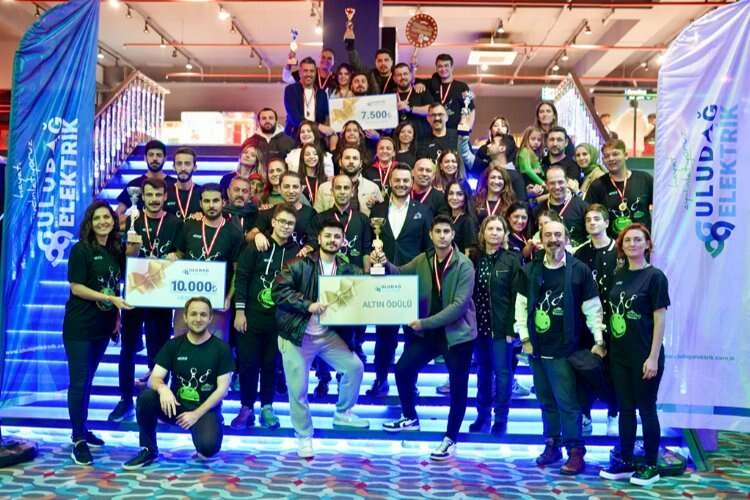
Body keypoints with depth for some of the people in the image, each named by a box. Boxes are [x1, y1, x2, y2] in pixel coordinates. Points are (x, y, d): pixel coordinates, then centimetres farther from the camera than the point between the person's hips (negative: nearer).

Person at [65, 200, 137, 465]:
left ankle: (82, 430, 27)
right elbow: (76, 287, -15)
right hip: (80, 326, -6)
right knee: (79, 381, -2)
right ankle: (78, 440, 6)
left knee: (88, 380, 16)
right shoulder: (81, 249, -11)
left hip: (103, 325, 6)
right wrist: (111, 299, -19)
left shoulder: (115, 250, 7)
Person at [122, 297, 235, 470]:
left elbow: (222, 389, -8)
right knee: (146, 397, -26)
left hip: (206, 409, -3)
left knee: (208, 447, -31)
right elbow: (154, 378, -6)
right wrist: (162, 388, -31)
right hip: (176, 406, 3)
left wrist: (196, 414, -17)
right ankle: (149, 450, -5)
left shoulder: (221, 348, -6)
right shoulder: (173, 345, 1)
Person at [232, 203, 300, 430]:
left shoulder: (297, 252, 2)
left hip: (280, 318, 1)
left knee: (271, 364, 9)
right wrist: (239, 310, -8)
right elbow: (241, 277, -4)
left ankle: (267, 408, 22)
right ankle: (246, 408, 17)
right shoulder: (256, 246, -2)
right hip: (252, 315, -1)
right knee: (248, 363, 4)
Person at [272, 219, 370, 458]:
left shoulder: (348, 269, 4)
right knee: (298, 390, 2)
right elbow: (278, 289, -17)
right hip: (298, 334, -3)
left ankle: (343, 413, 18)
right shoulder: (301, 264, -8)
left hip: (329, 334, 4)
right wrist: (308, 305, -23)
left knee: (355, 367, -6)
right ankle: (304, 436, 23)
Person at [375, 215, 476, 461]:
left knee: (458, 387, 4)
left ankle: (450, 439, 20)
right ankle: (410, 418, 30)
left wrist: (426, 322, -24)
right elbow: (400, 274, 9)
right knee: (403, 369, 8)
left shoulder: (464, 265, -16)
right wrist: (385, 264, -15)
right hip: (427, 331, 5)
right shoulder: (423, 260, 1)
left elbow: (459, 304, -22)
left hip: (457, 333, -5)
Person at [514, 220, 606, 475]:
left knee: (567, 403, -1)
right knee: (547, 401, 14)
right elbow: (521, 305, 6)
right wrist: (525, 338, 1)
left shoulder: (579, 270, -5)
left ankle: (575, 452, 10)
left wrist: (599, 340, -8)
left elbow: (592, 308, -3)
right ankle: (552, 444, 26)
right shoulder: (530, 270, 3)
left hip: (564, 349, -4)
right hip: (537, 348, 4)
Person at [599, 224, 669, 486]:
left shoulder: (655, 276, -9)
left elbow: (659, 319, -11)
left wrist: (653, 357, -14)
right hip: (619, 354, 6)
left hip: (644, 355, -6)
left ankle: (650, 466, 17)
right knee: (625, 408, 12)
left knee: (646, 409, 4)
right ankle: (625, 462, 23)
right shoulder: (619, 275, 8)